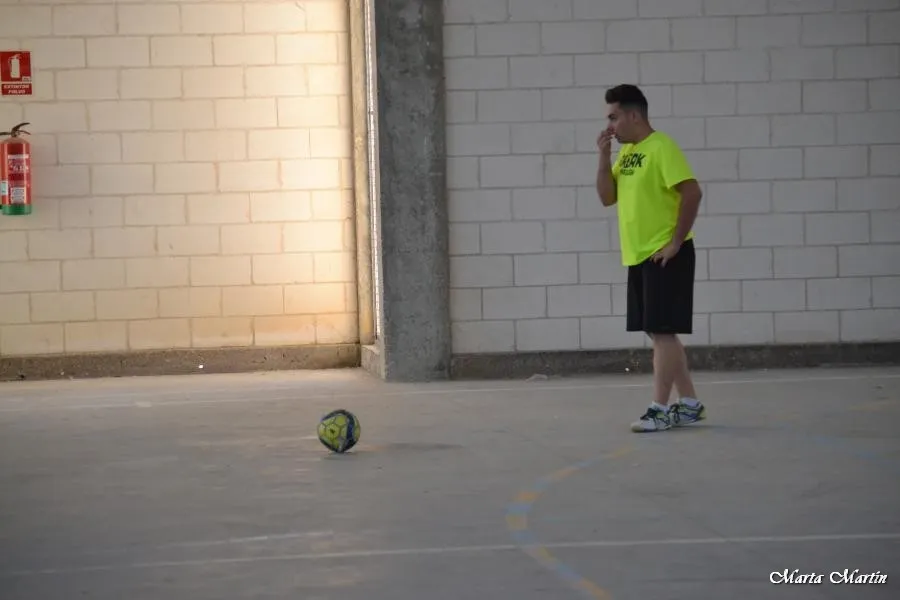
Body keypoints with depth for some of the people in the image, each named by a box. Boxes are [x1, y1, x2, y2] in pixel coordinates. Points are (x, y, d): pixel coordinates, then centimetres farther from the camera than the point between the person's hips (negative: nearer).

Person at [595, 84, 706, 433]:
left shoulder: (661, 147, -13)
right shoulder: (626, 152, 13)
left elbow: (692, 193, -20)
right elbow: (607, 198, 11)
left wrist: (676, 242, -18)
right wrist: (604, 156, -1)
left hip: (665, 256, -9)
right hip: (638, 257, 9)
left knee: (662, 331, -8)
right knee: (659, 332, 11)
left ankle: (660, 409, -7)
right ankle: (689, 404, 19)